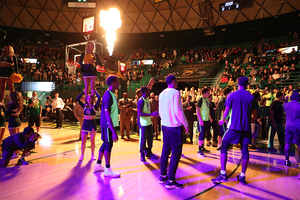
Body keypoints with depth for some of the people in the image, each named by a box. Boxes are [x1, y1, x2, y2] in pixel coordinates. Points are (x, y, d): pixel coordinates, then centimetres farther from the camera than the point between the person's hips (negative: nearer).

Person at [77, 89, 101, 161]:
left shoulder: (94, 106, -2)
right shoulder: (84, 106, 5)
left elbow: (99, 97, -12)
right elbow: (77, 98, 3)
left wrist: (95, 91, 2)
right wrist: (84, 92, 8)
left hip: (92, 124, -2)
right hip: (85, 124, 2)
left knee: (92, 140, 6)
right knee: (83, 141, 1)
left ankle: (92, 155, 18)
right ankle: (82, 155, 14)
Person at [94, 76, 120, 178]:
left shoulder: (111, 94, 11)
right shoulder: (108, 96, -19)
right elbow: (107, 115, -23)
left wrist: (113, 129, 21)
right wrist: (114, 131, -26)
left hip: (109, 124, 10)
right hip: (108, 125, -10)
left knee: (106, 143, 16)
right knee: (108, 144, -3)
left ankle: (98, 165, 29)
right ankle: (108, 170, 7)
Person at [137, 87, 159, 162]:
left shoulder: (147, 99, 7)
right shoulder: (141, 101, -18)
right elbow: (139, 114, -22)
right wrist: (151, 114, -25)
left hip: (149, 122, 8)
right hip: (143, 124, -8)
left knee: (150, 138, 15)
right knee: (143, 139, 3)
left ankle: (149, 152, 29)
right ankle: (142, 154, 18)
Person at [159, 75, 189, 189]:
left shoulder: (162, 94, 11)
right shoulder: (175, 93, -13)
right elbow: (178, 111, -18)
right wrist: (186, 124, -10)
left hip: (165, 126, 8)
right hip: (174, 127, -8)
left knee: (165, 151, 14)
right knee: (176, 153, -2)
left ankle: (163, 176, 22)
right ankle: (170, 181, 1)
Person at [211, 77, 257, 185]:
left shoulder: (231, 95, -1)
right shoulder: (251, 97, 6)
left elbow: (226, 112, -2)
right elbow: (255, 116, 8)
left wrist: (223, 120, 17)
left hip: (233, 126, -3)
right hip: (246, 127, 3)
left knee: (224, 147, 5)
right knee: (244, 150, 11)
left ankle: (223, 174, 1)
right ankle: (242, 176, 15)